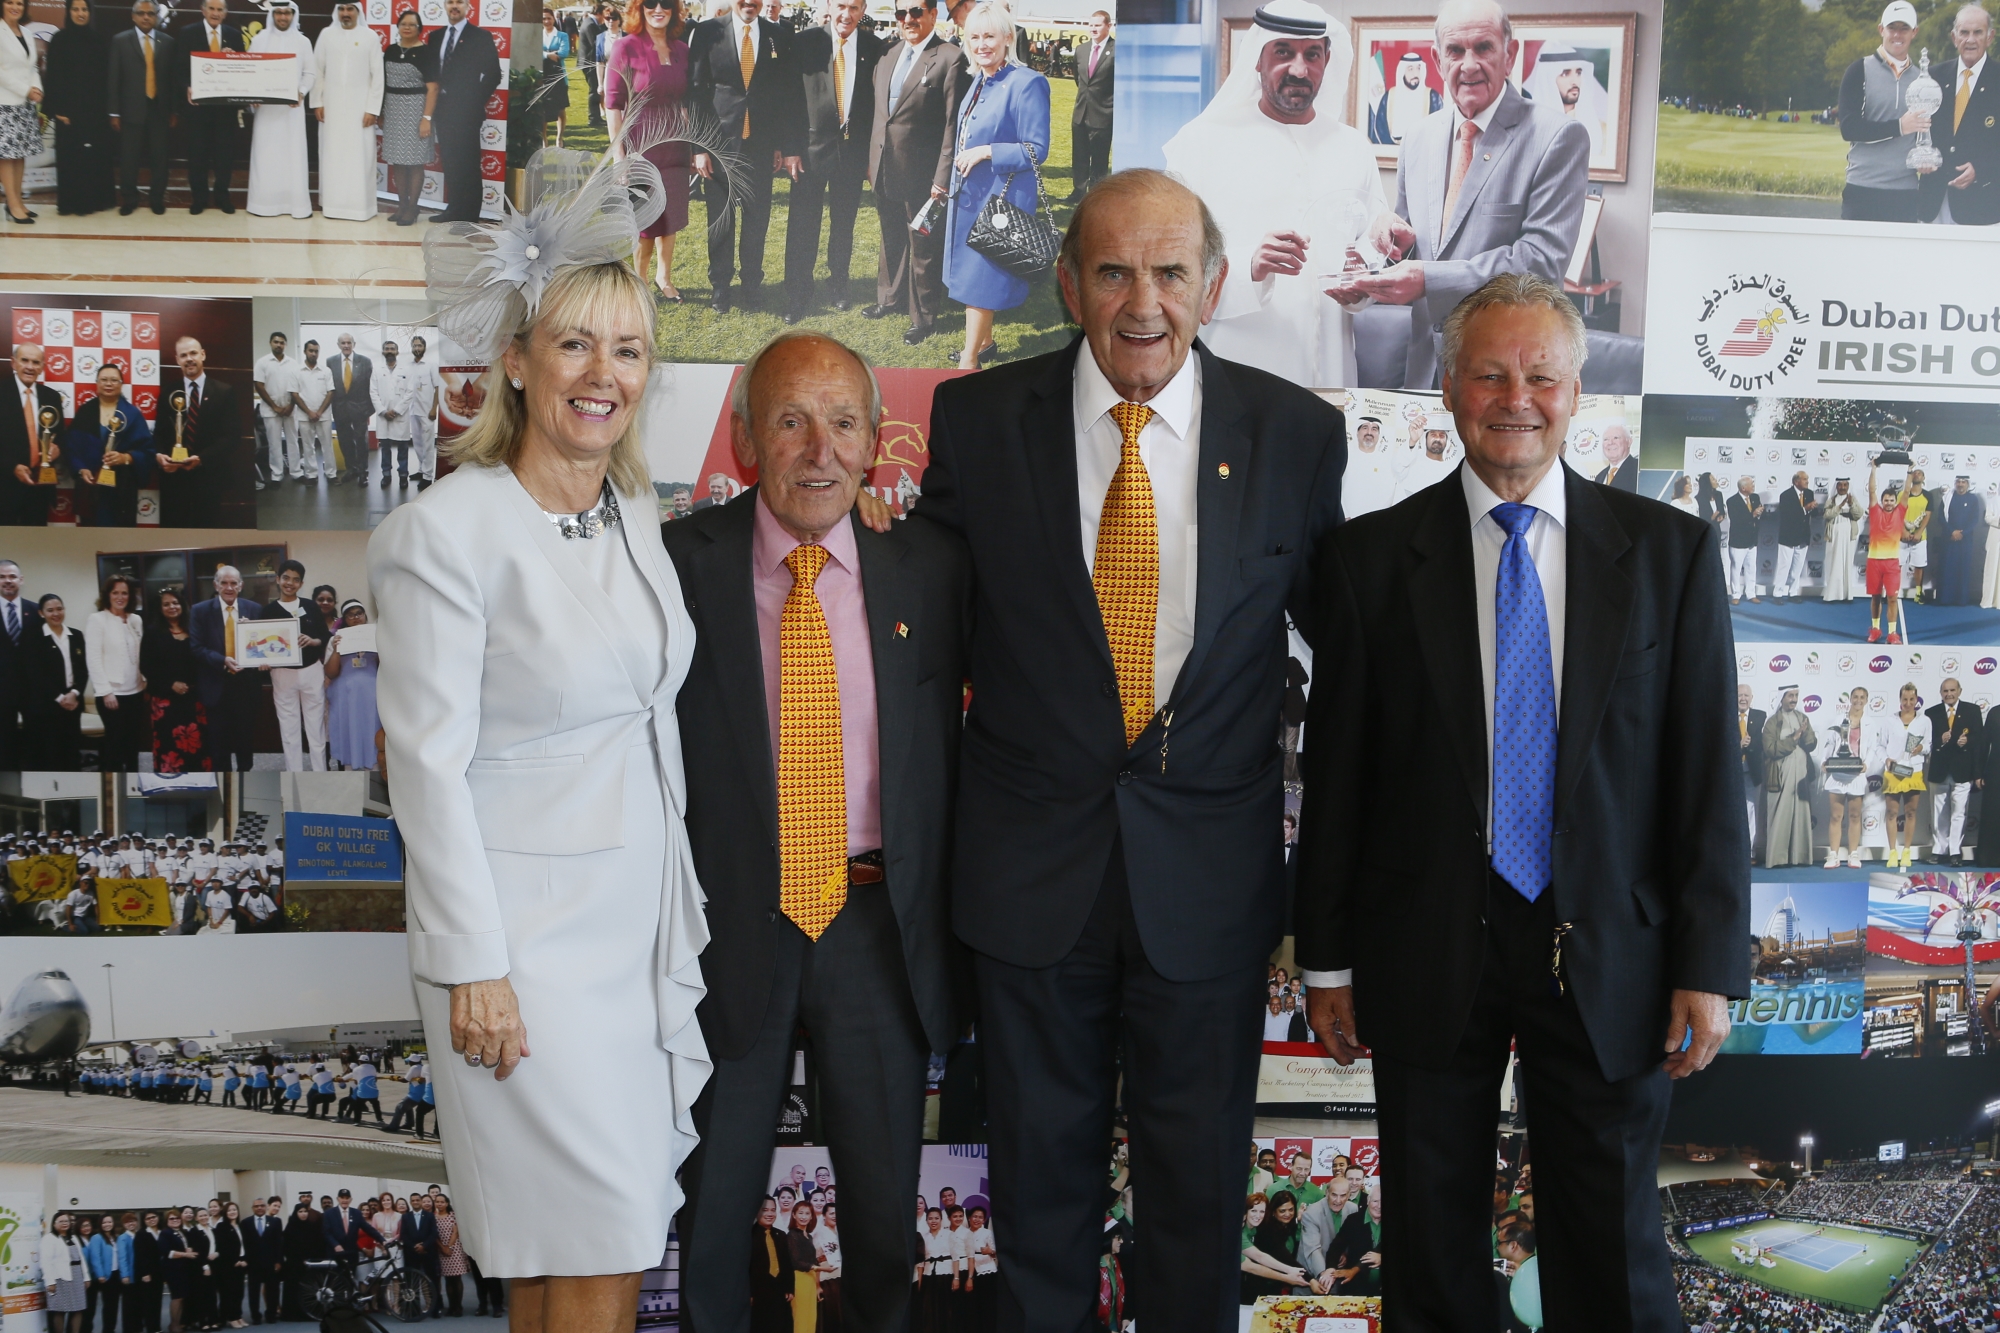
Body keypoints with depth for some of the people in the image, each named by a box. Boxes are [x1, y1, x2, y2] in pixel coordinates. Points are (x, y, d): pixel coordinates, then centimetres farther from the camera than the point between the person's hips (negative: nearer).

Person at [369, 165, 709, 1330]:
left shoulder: (636, 514, 8)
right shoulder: (448, 532, -14)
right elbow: (429, 763, -14)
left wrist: (683, 905, 16)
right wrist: (474, 966, -14)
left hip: (643, 916, 7)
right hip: (529, 934, -6)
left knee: (607, 1232, 13)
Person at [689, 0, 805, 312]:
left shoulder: (779, 37, 0)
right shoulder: (706, 33, -5)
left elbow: (789, 96, 3)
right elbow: (695, 92, -4)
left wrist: (790, 147, -1)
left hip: (761, 146, 1)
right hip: (719, 143, -1)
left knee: (757, 218, 11)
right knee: (720, 219, 10)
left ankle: (752, 283, 28)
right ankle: (720, 285, 26)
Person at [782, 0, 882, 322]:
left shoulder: (874, 48, -2)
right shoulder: (805, 42, -5)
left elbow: (878, 101, 1)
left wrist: (873, 149, -2)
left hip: (854, 147, 1)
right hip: (812, 144, -1)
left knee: (844, 222, 13)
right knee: (803, 223, 1)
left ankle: (838, 284, 29)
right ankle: (797, 295, 10)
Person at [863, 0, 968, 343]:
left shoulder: (951, 59, -13)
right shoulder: (888, 56, 9)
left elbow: (953, 124, -15)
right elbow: (879, 112, 15)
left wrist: (943, 179, -17)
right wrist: (872, 159, 11)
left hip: (921, 174, -7)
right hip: (884, 170, 7)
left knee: (923, 247, 6)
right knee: (891, 240, 22)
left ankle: (922, 316, 19)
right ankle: (890, 298, 39)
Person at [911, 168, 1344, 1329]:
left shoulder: (1296, 433, -4)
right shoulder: (980, 419, -5)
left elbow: (1339, 624, 6)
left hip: (1209, 872, 0)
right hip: (1032, 866, 0)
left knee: (1200, 1166, 15)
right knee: (1042, 1159, 16)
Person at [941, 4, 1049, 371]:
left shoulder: (1026, 83, -18)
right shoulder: (979, 80, 7)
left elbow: (1036, 150, -17)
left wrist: (986, 152, -23)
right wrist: (950, 182, 17)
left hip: (999, 198, -8)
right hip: (969, 192, 8)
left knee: (981, 276, -2)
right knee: (972, 269, 17)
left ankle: (969, 361, 6)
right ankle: (983, 339, 33)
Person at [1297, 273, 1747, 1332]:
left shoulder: (1669, 551, 0)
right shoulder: (1371, 557, -1)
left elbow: (1707, 769, -1)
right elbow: (1336, 772, 0)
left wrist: (1710, 964, -4)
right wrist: (1326, 960, 0)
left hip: (1607, 956, 0)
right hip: (1428, 955, 0)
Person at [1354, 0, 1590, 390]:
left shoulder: (1557, 137, -10)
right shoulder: (1419, 139, 9)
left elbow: (1543, 259, -18)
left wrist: (1429, 281, -25)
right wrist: (1397, 240, -7)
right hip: (1426, 368, 5)